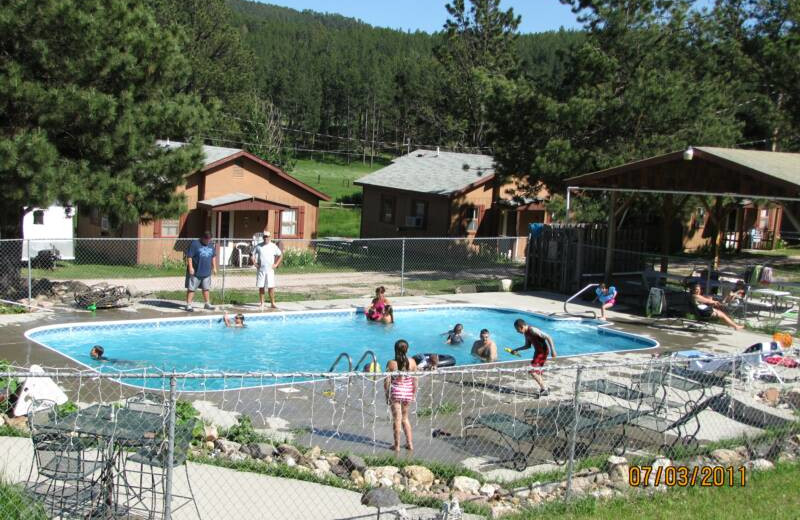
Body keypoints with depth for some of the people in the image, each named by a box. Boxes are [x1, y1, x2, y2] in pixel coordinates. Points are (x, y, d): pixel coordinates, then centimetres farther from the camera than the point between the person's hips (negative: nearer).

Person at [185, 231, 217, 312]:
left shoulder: (212, 245, 7)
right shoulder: (195, 244, -12)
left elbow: (213, 256, 18)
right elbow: (189, 256, -14)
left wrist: (214, 267, 14)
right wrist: (190, 267, -19)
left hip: (206, 272, 6)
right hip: (195, 272, -6)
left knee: (206, 288, 16)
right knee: (191, 289, -1)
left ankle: (207, 304, 28)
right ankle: (188, 305, 3)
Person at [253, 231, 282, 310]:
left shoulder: (273, 246, 2)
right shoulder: (259, 246, 3)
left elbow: (280, 256, 9)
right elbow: (253, 255, 11)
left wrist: (276, 264, 2)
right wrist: (255, 263, 0)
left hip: (270, 270, -1)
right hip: (260, 270, 1)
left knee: (271, 287, -4)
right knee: (261, 287, 4)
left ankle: (272, 303, 3)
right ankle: (261, 303, 13)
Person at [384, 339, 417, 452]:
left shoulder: (391, 363, -11)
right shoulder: (412, 362, -4)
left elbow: (387, 381, -9)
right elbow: (415, 380, 0)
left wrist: (387, 395, 2)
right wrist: (413, 395, 11)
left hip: (396, 392, -3)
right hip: (408, 392, 3)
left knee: (397, 419, 7)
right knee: (405, 418, 19)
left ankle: (397, 445, 12)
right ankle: (410, 443, 19)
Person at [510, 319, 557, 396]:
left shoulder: (533, 330, -22)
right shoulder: (526, 333, 7)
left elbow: (548, 337, -23)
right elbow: (528, 346, 20)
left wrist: (552, 350, -25)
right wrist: (517, 350, 10)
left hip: (543, 351, -10)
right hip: (537, 351, 10)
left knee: (532, 371, -12)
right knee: (536, 371, 14)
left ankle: (544, 389, -3)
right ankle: (543, 389, 26)